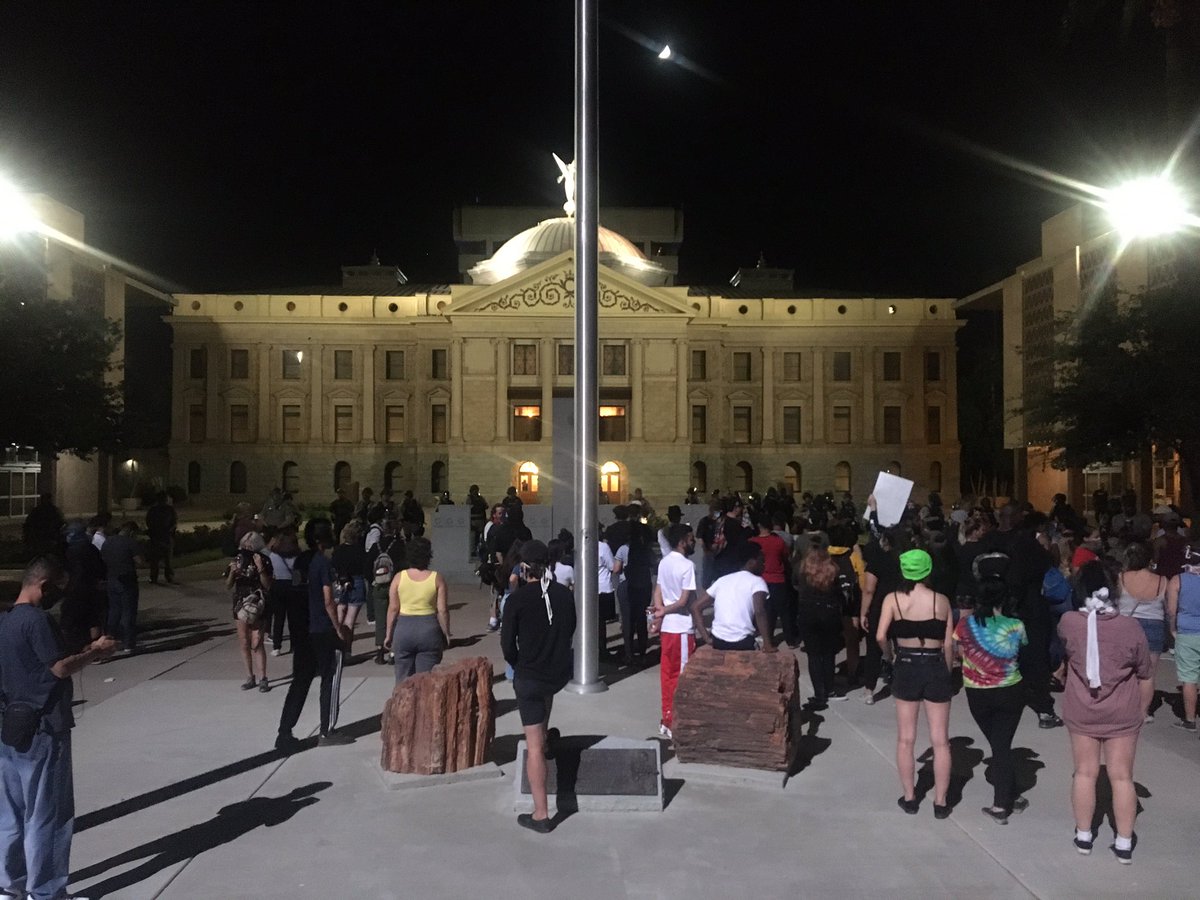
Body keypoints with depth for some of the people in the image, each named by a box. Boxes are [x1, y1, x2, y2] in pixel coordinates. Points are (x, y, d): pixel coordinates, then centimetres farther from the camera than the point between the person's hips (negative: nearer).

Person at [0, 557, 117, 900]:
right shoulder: (36, 619, -18)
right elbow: (60, 668, -19)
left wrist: (85, 653, 10)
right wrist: (96, 652, -6)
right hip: (41, 731, -9)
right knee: (47, 814, 2)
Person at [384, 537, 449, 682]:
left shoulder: (399, 577, -3)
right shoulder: (437, 578, -5)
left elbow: (393, 609, -1)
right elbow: (442, 610, -5)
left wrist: (389, 634, 8)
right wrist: (446, 634, 5)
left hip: (403, 629, 1)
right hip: (429, 629, -1)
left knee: (403, 678, 12)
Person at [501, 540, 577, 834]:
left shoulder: (517, 600, -14)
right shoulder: (565, 595, -2)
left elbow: (507, 644, -8)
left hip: (529, 677, -4)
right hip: (562, 672, 4)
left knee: (533, 746, 4)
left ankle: (541, 815, 8)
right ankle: (545, 738, 48)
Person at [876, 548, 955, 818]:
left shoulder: (893, 599, -7)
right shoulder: (941, 600, -6)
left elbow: (880, 637, -16)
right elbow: (949, 644, -4)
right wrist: (947, 672, 10)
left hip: (906, 669, 0)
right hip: (936, 669, 0)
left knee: (905, 739, 13)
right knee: (940, 740, 10)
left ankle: (909, 797, 21)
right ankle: (940, 802, 16)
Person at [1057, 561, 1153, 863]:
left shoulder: (1068, 623, -13)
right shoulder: (1130, 627, -15)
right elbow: (1146, 677, -3)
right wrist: (1142, 710, 12)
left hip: (1081, 713, 1)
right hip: (1122, 715, -1)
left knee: (1085, 773, 13)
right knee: (1122, 777, 11)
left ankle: (1083, 836, 25)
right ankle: (1124, 844, 20)